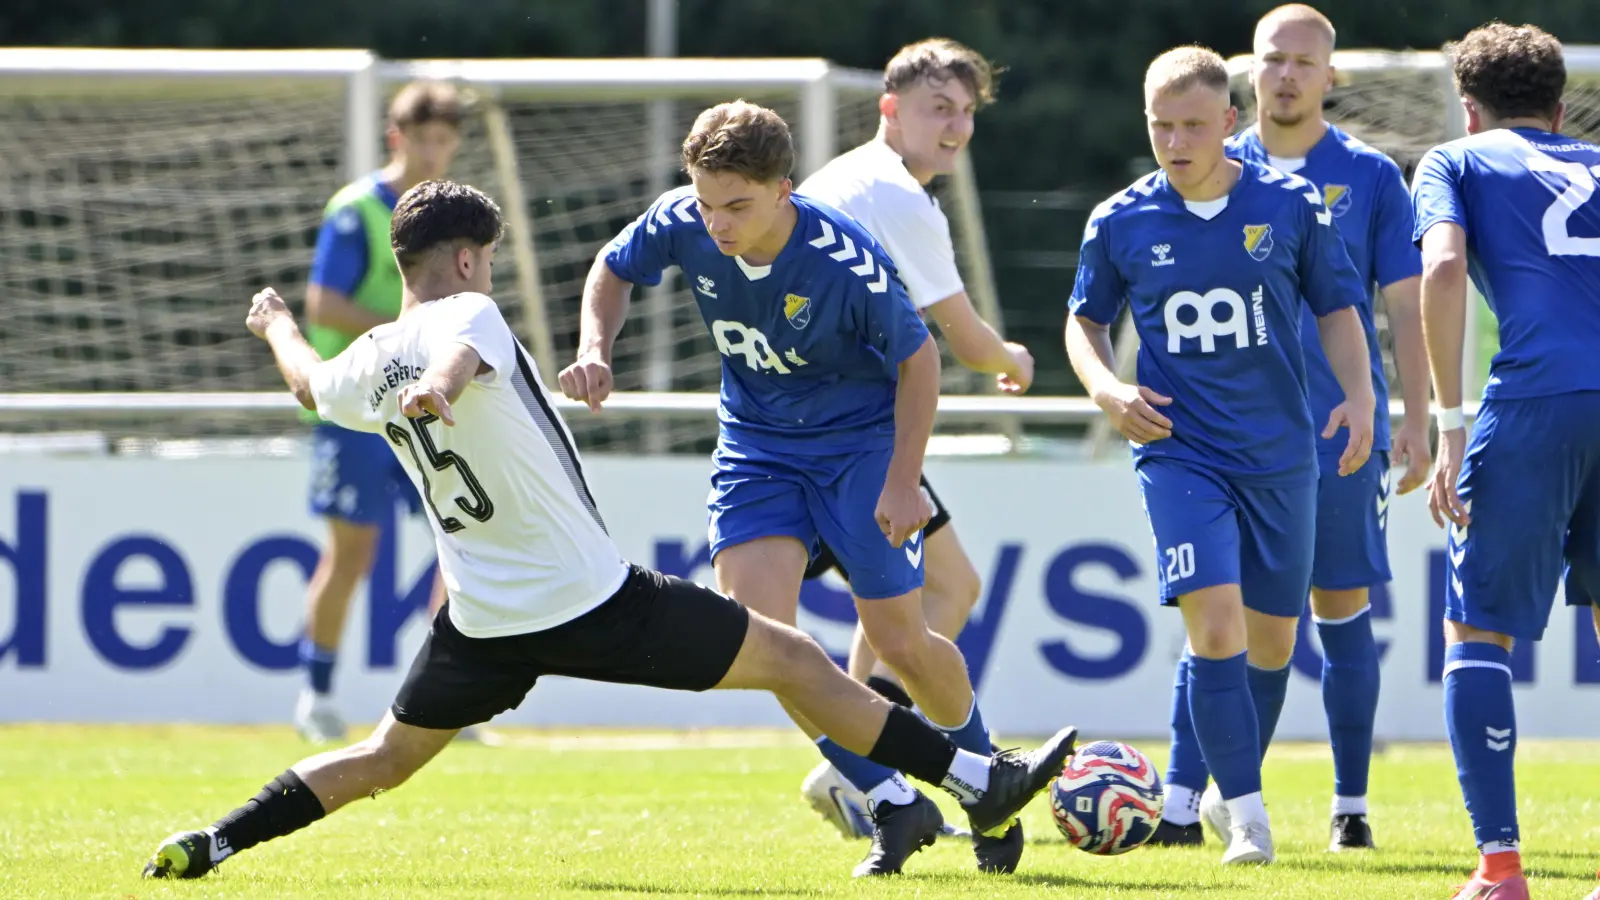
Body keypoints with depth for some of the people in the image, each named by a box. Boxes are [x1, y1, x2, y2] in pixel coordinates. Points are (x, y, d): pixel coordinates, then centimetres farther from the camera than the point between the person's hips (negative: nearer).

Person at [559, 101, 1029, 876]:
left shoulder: (845, 264, -30)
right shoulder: (682, 223, -20)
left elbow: (918, 358, -15)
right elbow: (614, 270, 3)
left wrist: (902, 482, -17)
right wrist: (594, 350, -14)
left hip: (861, 440, -4)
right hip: (756, 443, 4)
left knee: (900, 644, 0)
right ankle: (896, 808, 0)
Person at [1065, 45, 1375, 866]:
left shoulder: (1293, 207, -3)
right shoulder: (1120, 224, -2)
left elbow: (1336, 307, 9)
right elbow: (1086, 320, 13)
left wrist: (1359, 393, -5)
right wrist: (1107, 389, -6)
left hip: (1281, 455, 2)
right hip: (1179, 453, -2)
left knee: (1270, 642, 8)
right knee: (1215, 627, -18)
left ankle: (1235, 788, 30)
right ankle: (1246, 816, -17)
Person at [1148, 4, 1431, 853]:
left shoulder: (1369, 177, 3)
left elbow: (1404, 307, 4)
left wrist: (1414, 423, -2)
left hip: (1341, 433, -1)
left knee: (1342, 613, 3)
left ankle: (1350, 807, 11)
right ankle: (1182, 805, -7)